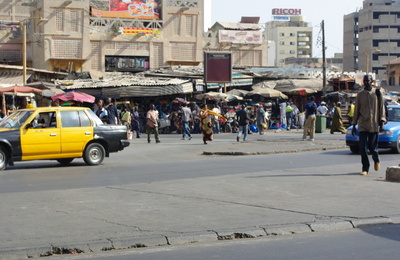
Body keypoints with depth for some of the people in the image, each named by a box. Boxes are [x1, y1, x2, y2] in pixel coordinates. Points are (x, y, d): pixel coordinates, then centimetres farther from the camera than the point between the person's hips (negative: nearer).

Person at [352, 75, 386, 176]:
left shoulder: (377, 93, 3)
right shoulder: (360, 94, 7)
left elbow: (381, 108, 4)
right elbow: (356, 110, 12)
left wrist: (382, 122, -6)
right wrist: (354, 125, 10)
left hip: (374, 125, -1)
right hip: (363, 125, 1)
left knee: (372, 147, 1)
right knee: (363, 148, -6)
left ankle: (376, 160, 33)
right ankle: (365, 168, 3)